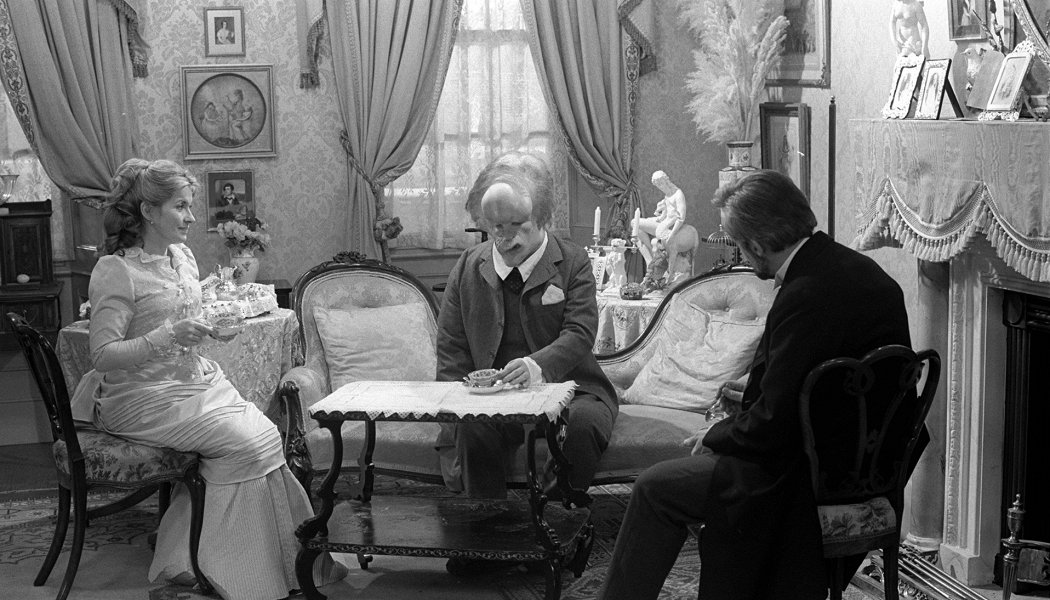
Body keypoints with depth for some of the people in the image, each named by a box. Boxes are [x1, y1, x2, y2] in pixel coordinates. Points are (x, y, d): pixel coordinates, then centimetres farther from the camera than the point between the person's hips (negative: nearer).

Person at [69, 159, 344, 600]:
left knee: (265, 434, -15)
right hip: (143, 399, -8)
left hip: (194, 382, 8)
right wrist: (167, 338, -28)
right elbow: (103, 354, -18)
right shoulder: (115, 271, -12)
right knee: (245, 443, -21)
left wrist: (205, 331, 9)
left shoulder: (182, 257, 13)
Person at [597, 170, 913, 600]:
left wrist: (714, 439, -6)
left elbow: (773, 425, -23)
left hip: (810, 479, -10)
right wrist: (754, 397, 14)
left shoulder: (806, 297, -25)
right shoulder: (857, 269, 4)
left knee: (656, 488, -2)